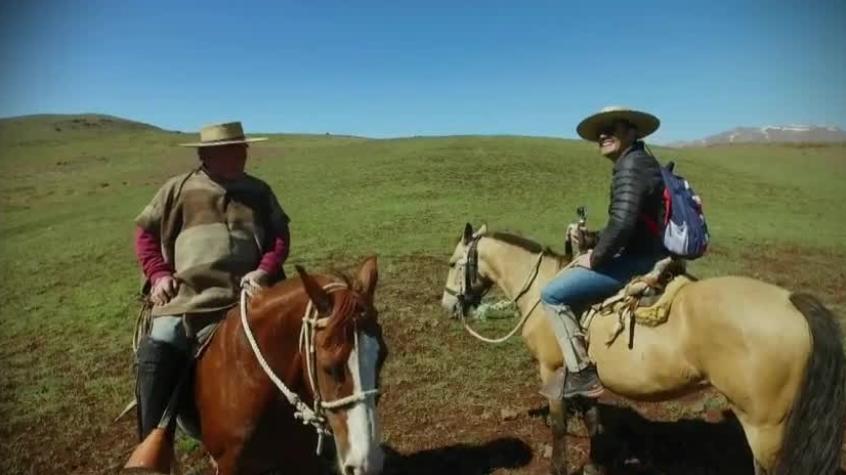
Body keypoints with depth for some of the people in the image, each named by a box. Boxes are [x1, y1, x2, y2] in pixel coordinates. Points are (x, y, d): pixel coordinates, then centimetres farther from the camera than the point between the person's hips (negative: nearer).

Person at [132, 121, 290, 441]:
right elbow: (145, 232, 13)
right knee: (157, 352, -17)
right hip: (186, 296, -1)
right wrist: (158, 274, -2)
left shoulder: (259, 192, 11)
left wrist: (265, 270, -7)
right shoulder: (179, 189, 7)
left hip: (246, 296, 1)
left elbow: (280, 236, 11)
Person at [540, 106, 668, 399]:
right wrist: (589, 240, 8)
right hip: (647, 257, 11)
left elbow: (622, 223, -28)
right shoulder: (637, 164, 19)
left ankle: (580, 373, -8)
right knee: (568, 284, 28)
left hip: (638, 262, -11)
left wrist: (595, 258, -14)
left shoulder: (631, 165, -14)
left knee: (553, 294, -12)